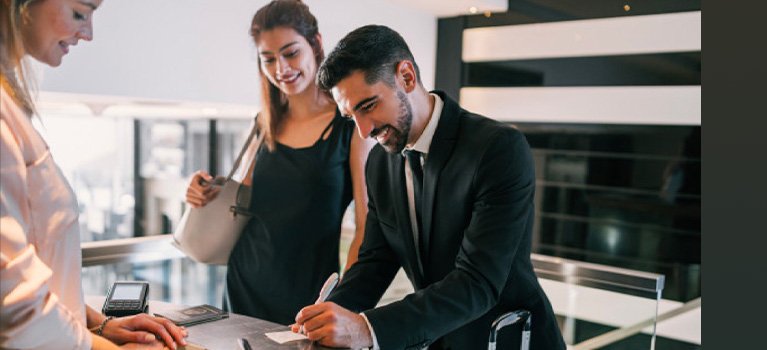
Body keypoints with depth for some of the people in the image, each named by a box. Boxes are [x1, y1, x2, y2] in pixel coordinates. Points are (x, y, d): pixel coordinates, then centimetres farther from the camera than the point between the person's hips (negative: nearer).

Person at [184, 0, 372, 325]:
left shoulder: (351, 125, -10)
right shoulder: (265, 125, 4)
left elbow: (366, 228, -12)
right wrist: (211, 195, -5)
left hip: (309, 295, -4)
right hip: (245, 286, 5)